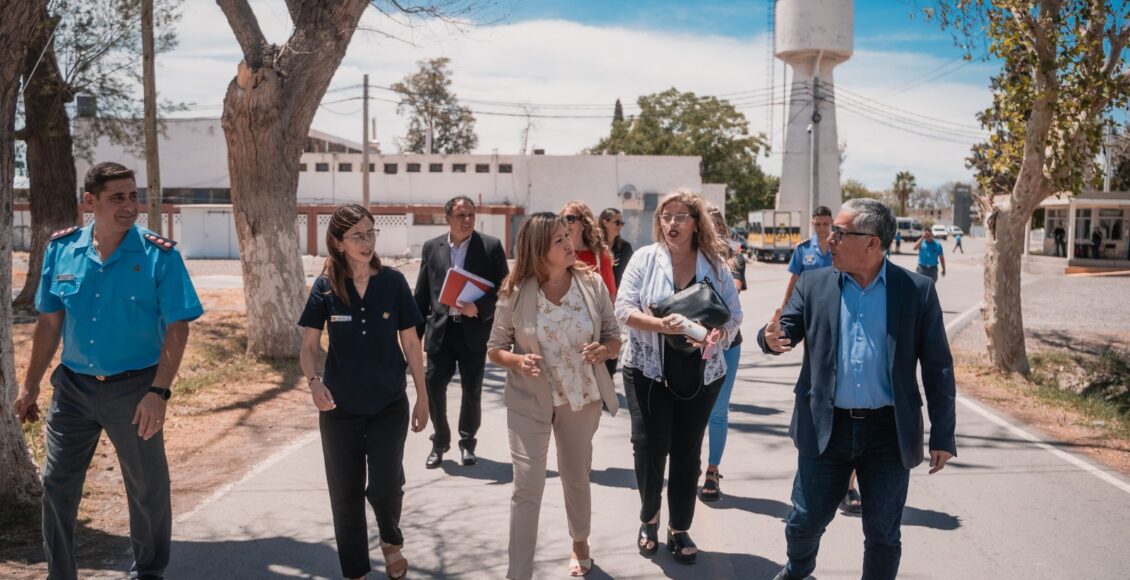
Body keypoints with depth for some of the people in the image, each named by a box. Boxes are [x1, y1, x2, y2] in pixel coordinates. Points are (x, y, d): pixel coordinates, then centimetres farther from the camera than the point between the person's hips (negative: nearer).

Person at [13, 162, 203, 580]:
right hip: (72, 386, 3)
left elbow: (177, 329, -13)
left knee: (148, 488, 9)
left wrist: (159, 392, -20)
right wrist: (30, 387, 9)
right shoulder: (61, 248, 0)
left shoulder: (160, 255, -12)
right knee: (57, 485, 11)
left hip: (134, 388, -3)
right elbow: (49, 323, 7)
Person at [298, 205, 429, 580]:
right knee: (346, 494, 7)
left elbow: (411, 343, 1)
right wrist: (314, 382, -22)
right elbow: (309, 345, -2)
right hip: (339, 408, 1)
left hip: (389, 405, 0)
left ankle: (391, 540, 31)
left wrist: (422, 397, 2)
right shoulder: (325, 287, -5)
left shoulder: (393, 281, -5)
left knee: (385, 487, -2)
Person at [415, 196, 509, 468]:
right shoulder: (431, 247, 6)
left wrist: (479, 307, -18)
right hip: (440, 330, 2)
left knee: (472, 391, 8)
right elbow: (422, 294, 8)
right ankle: (440, 441, 22)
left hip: (474, 330, -1)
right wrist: (415, 333, 6)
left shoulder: (491, 246, -1)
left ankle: (467, 442, 27)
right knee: (433, 386, 1)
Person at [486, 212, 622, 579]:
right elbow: (494, 348, -5)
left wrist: (602, 350, -22)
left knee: (576, 478, 20)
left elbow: (614, 338, 1)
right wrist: (519, 361, -25)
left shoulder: (593, 284, -9)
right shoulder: (515, 292, -14)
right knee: (527, 487, -6)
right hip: (529, 401, -2)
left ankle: (580, 544, 46)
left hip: (582, 397, 2)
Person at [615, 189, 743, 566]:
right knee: (649, 446, -3)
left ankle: (680, 530, 23)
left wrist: (718, 335, -21)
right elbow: (624, 309, -9)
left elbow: (734, 315, 1)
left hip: (700, 374, 2)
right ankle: (649, 518, 22)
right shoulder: (645, 258, -3)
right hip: (649, 371, -1)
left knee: (687, 452, 9)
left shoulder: (715, 265, 1)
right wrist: (660, 324, -26)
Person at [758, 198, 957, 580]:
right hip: (826, 428, 2)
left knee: (883, 534, 9)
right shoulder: (813, 284, 1)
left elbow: (937, 367, -2)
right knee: (804, 522, 13)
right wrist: (771, 337, -26)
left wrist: (943, 435, -3)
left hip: (888, 433, -1)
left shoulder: (917, 291, -4)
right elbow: (785, 331, 0)